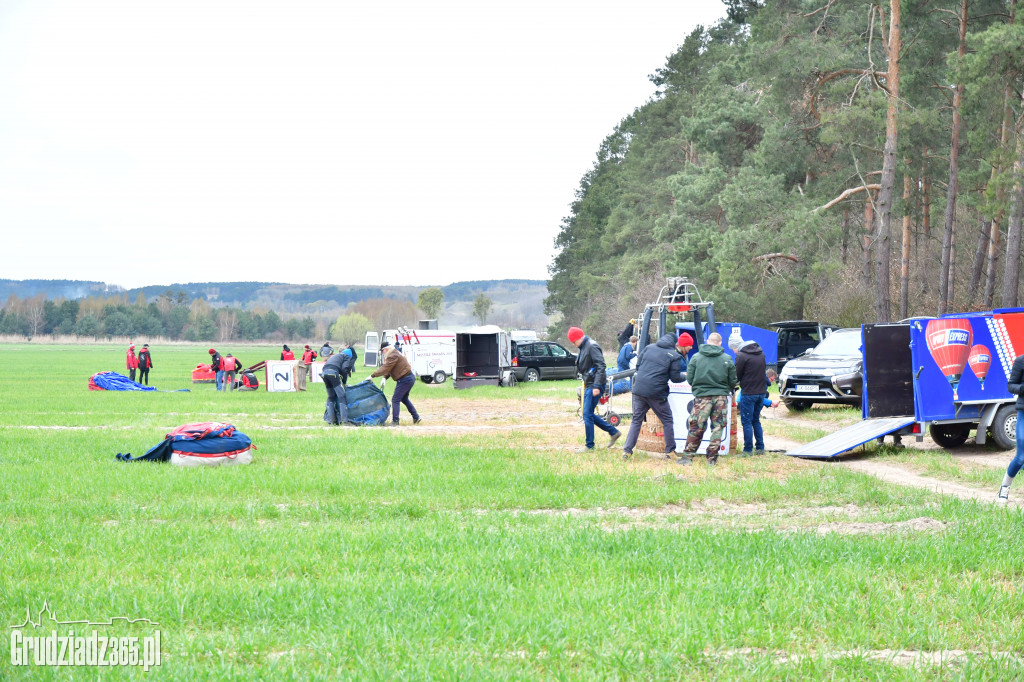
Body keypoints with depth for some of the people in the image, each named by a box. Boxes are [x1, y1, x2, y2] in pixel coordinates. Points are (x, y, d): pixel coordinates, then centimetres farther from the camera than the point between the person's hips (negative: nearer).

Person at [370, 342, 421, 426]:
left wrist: (372, 375, -15)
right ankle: (416, 418, 25)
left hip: (405, 380, -11)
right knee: (404, 399, 22)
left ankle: (395, 421, -5)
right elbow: (388, 369, 16)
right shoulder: (394, 354, 15)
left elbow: (385, 368, -21)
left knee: (395, 400, -6)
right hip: (410, 378, 11)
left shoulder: (393, 356, -19)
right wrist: (385, 378, 2)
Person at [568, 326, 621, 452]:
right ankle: (613, 432, 21)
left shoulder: (592, 346, -14)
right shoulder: (583, 347, 16)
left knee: (587, 414, -7)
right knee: (588, 414, 12)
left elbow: (601, 366, -21)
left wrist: (596, 386, -25)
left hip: (594, 386, -10)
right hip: (588, 385, 10)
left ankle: (589, 445, 2)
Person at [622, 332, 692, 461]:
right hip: (657, 393, -4)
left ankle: (627, 450, 5)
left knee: (636, 420, 12)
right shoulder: (675, 356, -5)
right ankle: (670, 451, 13)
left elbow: (638, 365, 14)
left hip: (639, 390, 5)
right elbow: (675, 378, -4)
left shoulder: (649, 348, 12)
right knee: (667, 421, 11)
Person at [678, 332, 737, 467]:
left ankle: (687, 456, 6)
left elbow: (689, 378, 2)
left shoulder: (696, 357, 0)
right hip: (721, 397, 0)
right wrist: (728, 389, 28)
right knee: (717, 428, 7)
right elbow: (733, 381, 6)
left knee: (695, 428, 5)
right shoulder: (727, 359, 1)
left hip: (702, 396, 0)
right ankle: (712, 459, 8)